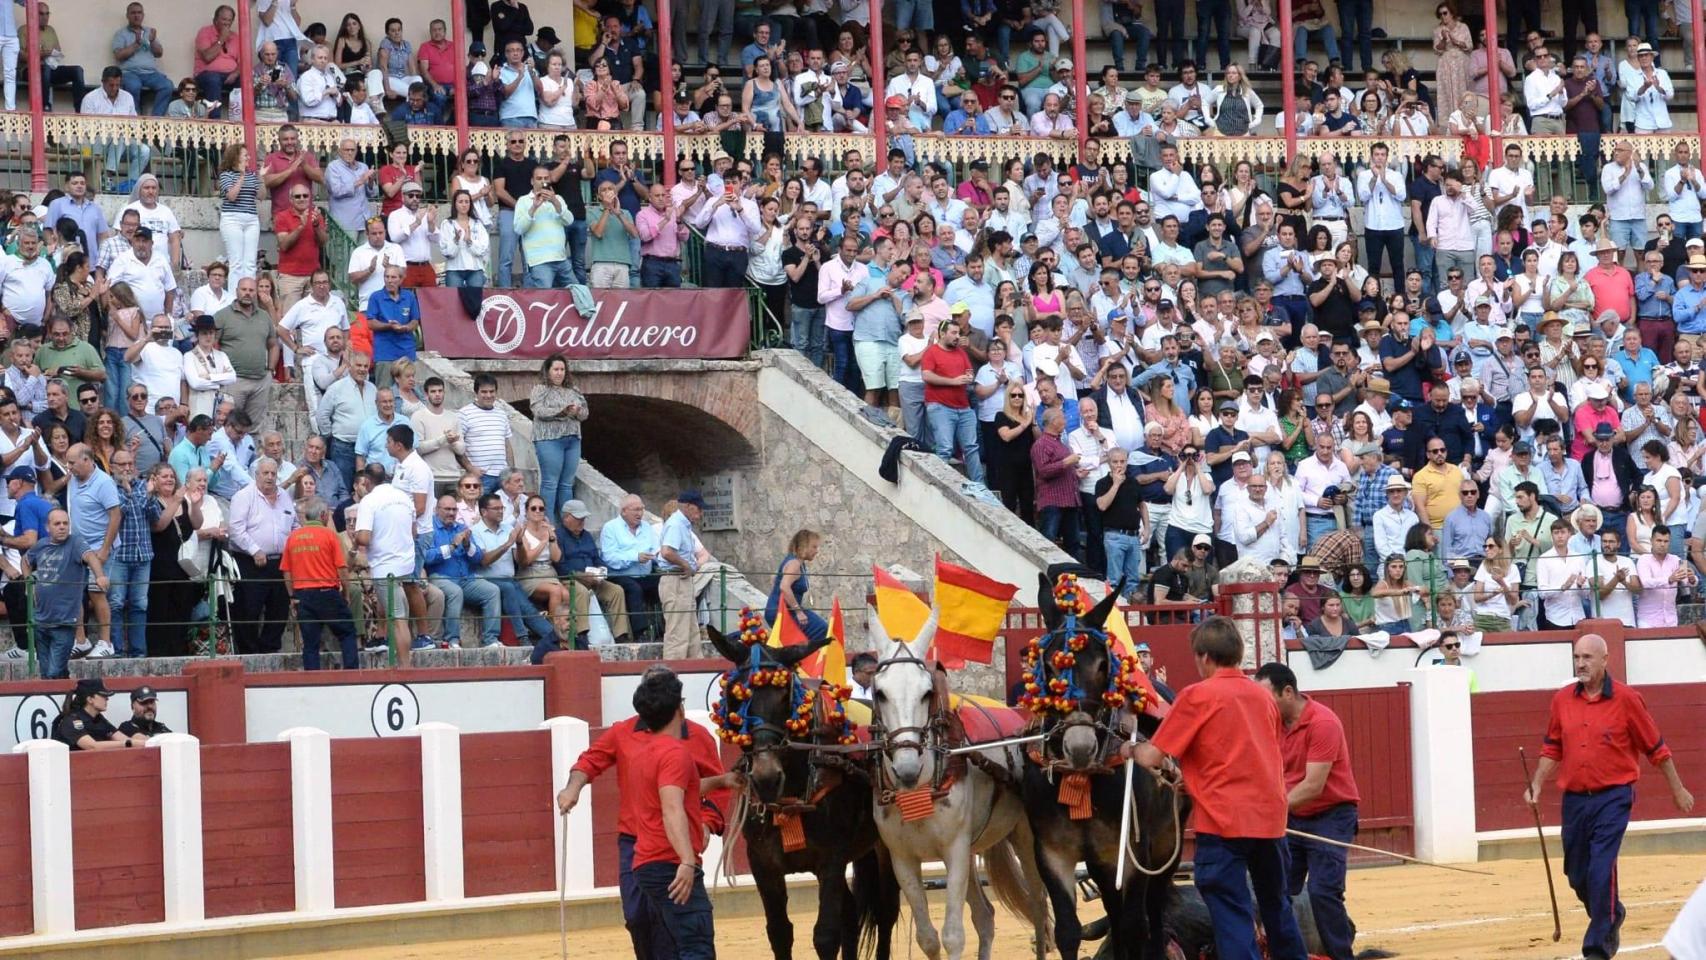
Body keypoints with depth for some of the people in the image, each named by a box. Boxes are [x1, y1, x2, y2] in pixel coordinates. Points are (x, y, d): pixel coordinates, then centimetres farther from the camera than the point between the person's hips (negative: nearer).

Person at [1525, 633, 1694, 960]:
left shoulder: (1626, 699, -7)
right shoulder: (1562, 700, 4)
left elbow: (1656, 748, 2)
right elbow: (1552, 749, 15)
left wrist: (1678, 790, 9)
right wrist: (1537, 785, 3)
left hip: (1613, 798, -5)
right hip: (1574, 800, 5)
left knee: (1601, 871, -16)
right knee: (1577, 877, 12)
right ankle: (1611, 915, 41)